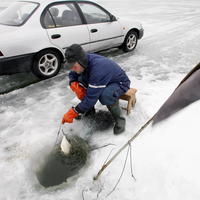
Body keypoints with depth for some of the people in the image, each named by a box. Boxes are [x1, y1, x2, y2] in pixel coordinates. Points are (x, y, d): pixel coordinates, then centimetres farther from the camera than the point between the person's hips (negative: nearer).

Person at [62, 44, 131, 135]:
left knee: (105, 96, -40)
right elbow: (72, 74, 4)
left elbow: (92, 97, -37)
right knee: (80, 81, -13)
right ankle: (89, 110, 6)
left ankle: (119, 119, -11)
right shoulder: (85, 61, -16)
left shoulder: (98, 69, -39)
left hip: (120, 83, -7)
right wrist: (74, 84, -19)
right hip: (103, 81, 8)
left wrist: (74, 112, -29)